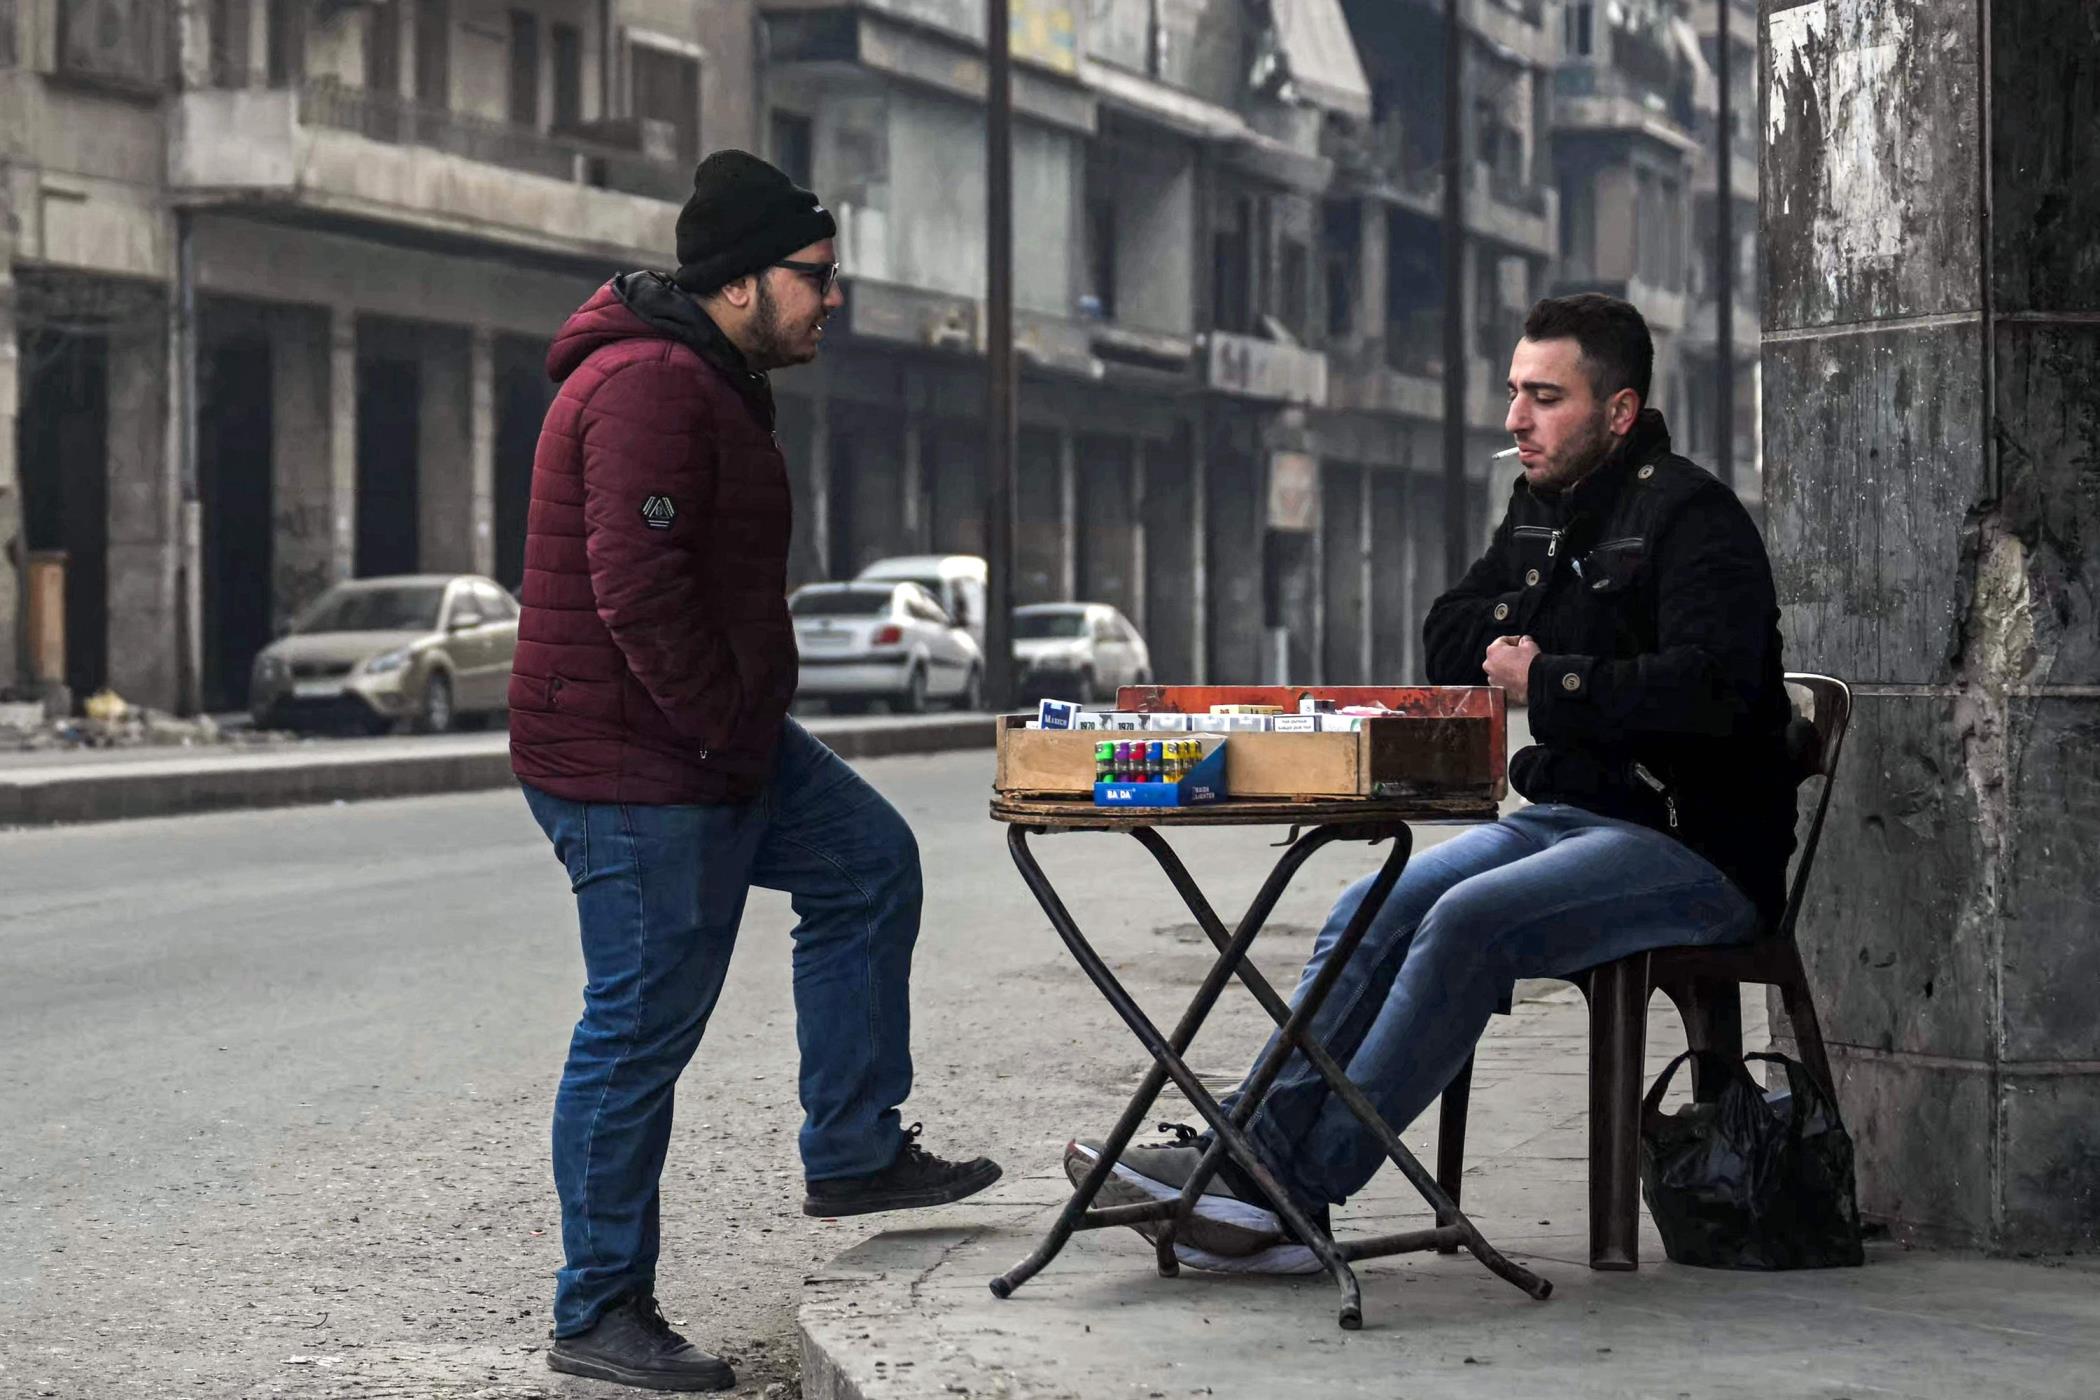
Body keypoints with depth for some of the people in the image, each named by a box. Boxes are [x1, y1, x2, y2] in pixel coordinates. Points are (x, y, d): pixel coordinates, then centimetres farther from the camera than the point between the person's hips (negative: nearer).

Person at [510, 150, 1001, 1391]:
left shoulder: (711, 382, 16)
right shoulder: (651, 386, -20)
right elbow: (636, 590, -28)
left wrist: (753, 717, 15)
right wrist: (726, 729, -19)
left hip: (718, 741, 11)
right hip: (632, 765, -11)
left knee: (869, 863, 18)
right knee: (643, 1028, -4)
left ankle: (854, 1151, 24)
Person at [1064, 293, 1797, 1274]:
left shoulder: (1689, 517, -11)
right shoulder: (1540, 508, 16)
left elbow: (1710, 686, -25)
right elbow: (1451, 649, 16)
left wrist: (1552, 682, -16)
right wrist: (1550, 612, -2)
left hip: (1694, 847, -9)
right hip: (1566, 819, 9)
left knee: (1466, 923, -28)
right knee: (1372, 914, -10)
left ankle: (1291, 1192, -28)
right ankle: (1245, 1146, -15)